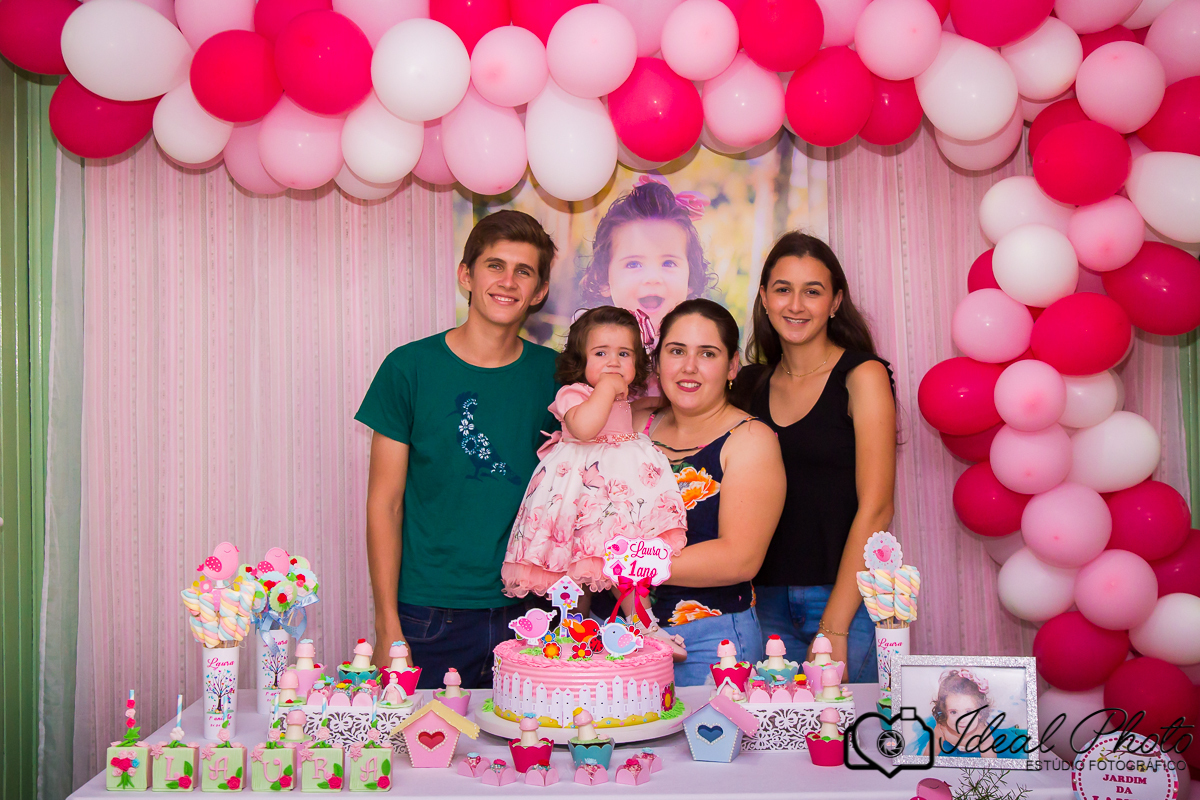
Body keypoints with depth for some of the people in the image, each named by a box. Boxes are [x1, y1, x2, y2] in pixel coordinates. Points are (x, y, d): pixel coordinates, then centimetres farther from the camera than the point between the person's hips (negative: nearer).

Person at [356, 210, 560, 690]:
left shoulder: (554, 374, 3)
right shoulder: (410, 368, -4)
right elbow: (384, 505, -3)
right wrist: (388, 626, -8)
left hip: (527, 614, 2)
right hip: (429, 616, -2)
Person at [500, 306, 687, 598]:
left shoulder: (623, 398, 17)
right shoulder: (573, 393, -10)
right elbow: (582, 428, -31)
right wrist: (607, 387, -23)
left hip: (625, 477, 7)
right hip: (580, 480, -7)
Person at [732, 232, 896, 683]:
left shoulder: (862, 375, -4)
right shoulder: (751, 384, 9)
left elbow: (875, 509, -11)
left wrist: (834, 628, -14)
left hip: (846, 596, -3)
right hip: (767, 599, 4)